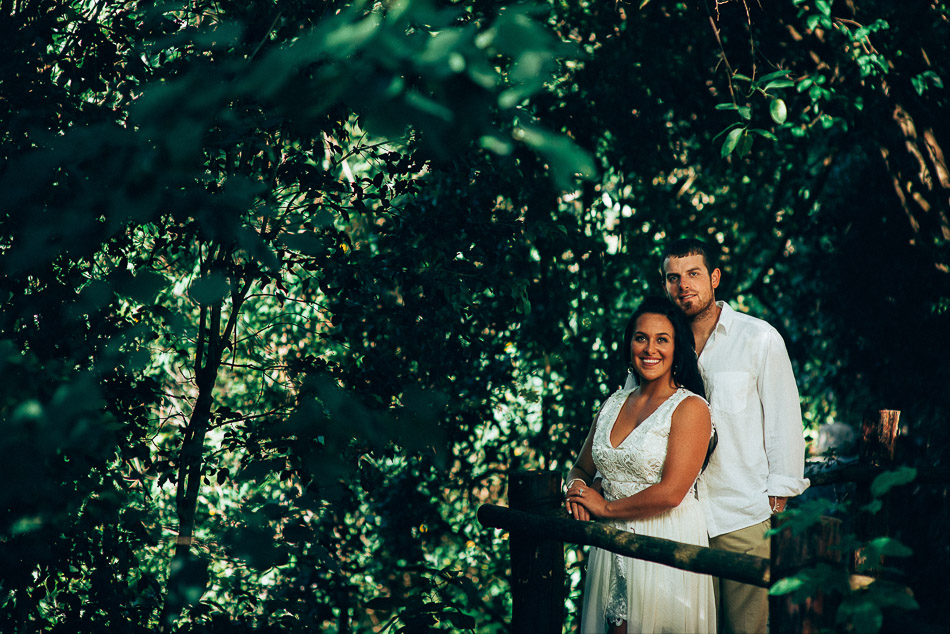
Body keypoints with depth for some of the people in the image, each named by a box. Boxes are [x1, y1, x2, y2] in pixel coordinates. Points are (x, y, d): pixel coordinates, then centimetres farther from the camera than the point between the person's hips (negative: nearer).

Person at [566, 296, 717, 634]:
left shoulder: (690, 407, -10)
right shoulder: (614, 404, 10)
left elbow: (670, 493, -19)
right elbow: (580, 470, 19)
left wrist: (606, 507, -8)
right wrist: (578, 488, -5)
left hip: (668, 543, -5)